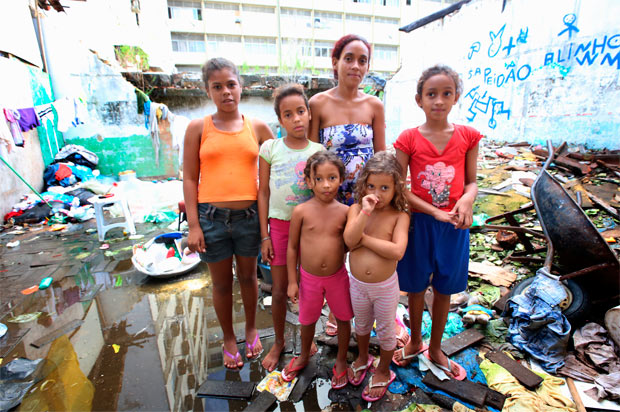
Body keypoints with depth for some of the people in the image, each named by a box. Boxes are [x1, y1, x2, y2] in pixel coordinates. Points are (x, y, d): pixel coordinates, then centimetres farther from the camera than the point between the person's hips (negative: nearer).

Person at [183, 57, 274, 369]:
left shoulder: (257, 128, 3)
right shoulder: (198, 128, 0)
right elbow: (189, 178, -1)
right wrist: (193, 224, -6)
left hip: (249, 215, 1)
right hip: (211, 217, 0)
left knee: (248, 276, 18)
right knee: (222, 283, 15)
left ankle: (251, 329, 44)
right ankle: (229, 338, 40)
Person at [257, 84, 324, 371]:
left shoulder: (319, 151, -1)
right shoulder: (270, 148, -3)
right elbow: (263, 192, 0)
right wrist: (265, 235, -2)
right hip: (279, 224, 0)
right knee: (279, 289, 10)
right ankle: (278, 342, 35)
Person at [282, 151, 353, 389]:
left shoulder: (345, 212, -11)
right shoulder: (301, 211, -14)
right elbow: (292, 247, -6)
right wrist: (292, 281, -4)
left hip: (338, 276, 1)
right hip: (309, 278, 0)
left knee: (343, 318, 17)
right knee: (307, 320, 20)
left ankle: (341, 361, 45)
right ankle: (304, 357, 50)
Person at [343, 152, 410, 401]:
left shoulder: (399, 216, -15)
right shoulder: (357, 209, -9)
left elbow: (397, 251, -28)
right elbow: (349, 241, -24)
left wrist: (364, 238, -23)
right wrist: (366, 212, -32)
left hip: (385, 287, -2)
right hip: (358, 284, 3)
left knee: (385, 331, 20)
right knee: (362, 324, 27)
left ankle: (383, 371, 46)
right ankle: (363, 358, 56)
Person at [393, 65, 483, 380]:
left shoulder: (468, 136, -1)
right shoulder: (409, 139, -7)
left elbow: (471, 182, 5)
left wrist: (466, 201, -17)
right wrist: (435, 211, -18)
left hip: (454, 225, 2)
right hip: (419, 222, -2)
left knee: (444, 290, 16)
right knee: (416, 288, 14)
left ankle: (435, 349, 40)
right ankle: (415, 342, 41)